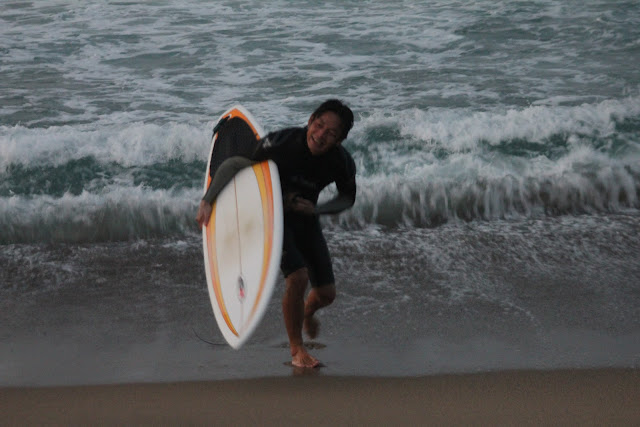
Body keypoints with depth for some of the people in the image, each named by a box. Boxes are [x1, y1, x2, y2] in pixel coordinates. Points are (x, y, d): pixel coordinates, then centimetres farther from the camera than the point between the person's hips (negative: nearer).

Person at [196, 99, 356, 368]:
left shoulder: (342, 163, -19)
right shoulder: (283, 142, -31)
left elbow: (348, 198, 2)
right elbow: (232, 164, -22)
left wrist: (316, 209, -15)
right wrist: (207, 201, -28)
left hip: (306, 218, 4)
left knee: (327, 293, 2)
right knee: (298, 277, -25)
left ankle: (307, 313, 42)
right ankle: (297, 351, -4)